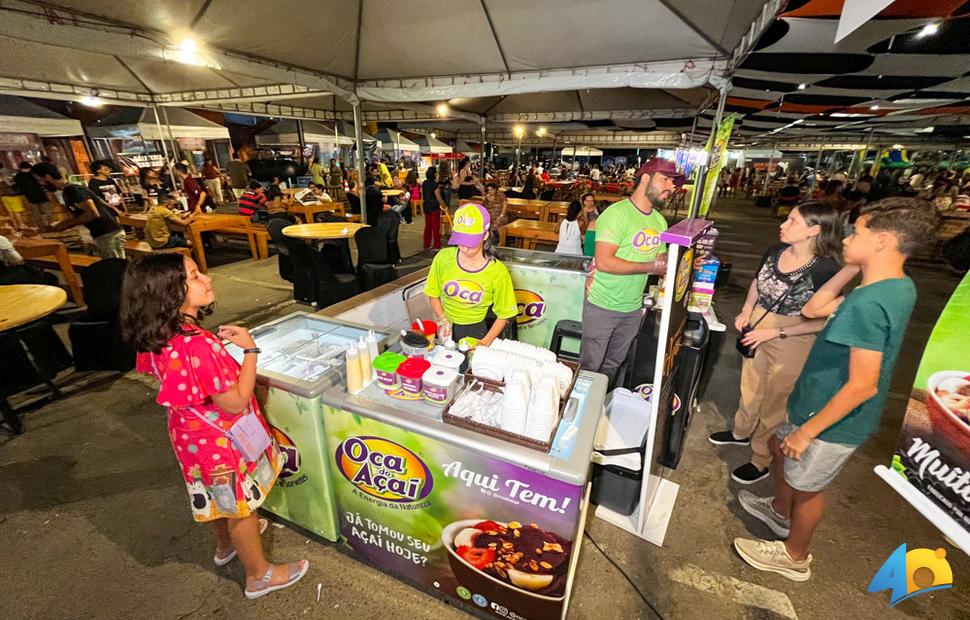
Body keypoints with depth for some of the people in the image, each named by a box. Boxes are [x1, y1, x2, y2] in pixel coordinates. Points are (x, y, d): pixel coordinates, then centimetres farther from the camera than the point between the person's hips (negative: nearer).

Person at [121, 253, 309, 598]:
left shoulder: (158, 339, -9)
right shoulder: (197, 347, -37)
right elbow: (236, 403, -29)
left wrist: (216, 345, 1)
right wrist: (249, 350, -25)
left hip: (194, 437, 8)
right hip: (221, 443, -8)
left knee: (217, 501, 32)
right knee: (241, 508, 15)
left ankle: (225, 546, 59)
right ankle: (259, 575, 38)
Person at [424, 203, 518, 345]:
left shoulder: (498, 272, -15)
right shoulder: (443, 258, -11)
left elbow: (504, 315, -5)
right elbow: (433, 294, 4)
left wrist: (485, 342, -13)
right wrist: (443, 320, -11)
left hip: (475, 331, -1)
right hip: (447, 329, 2)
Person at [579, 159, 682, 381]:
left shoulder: (660, 221, 7)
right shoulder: (617, 213, -17)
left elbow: (661, 261, 14)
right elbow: (604, 262, -26)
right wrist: (651, 266, -21)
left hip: (633, 308, 7)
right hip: (603, 307, -7)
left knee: (613, 364, 21)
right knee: (590, 366, 6)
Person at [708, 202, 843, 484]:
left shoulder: (825, 269, -22)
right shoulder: (775, 251, -6)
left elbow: (824, 321, -18)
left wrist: (775, 332, -22)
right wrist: (746, 311, -1)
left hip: (791, 343, -6)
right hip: (757, 330, 6)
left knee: (774, 402, 11)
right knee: (750, 386, 24)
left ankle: (761, 460, 31)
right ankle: (741, 432, 49)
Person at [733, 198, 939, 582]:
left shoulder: (868, 304, -31)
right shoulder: (898, 286, -1)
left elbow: (862, 386, -29)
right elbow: (814, 308, 5)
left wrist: (808, 431, -21)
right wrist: (853, 268, -3)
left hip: (834, 421, -8)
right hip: (820, 405, 8)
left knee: (806, 486, 14)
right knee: (780, 447, 27)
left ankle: (794, 557, 40)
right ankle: (780, 512, 52)